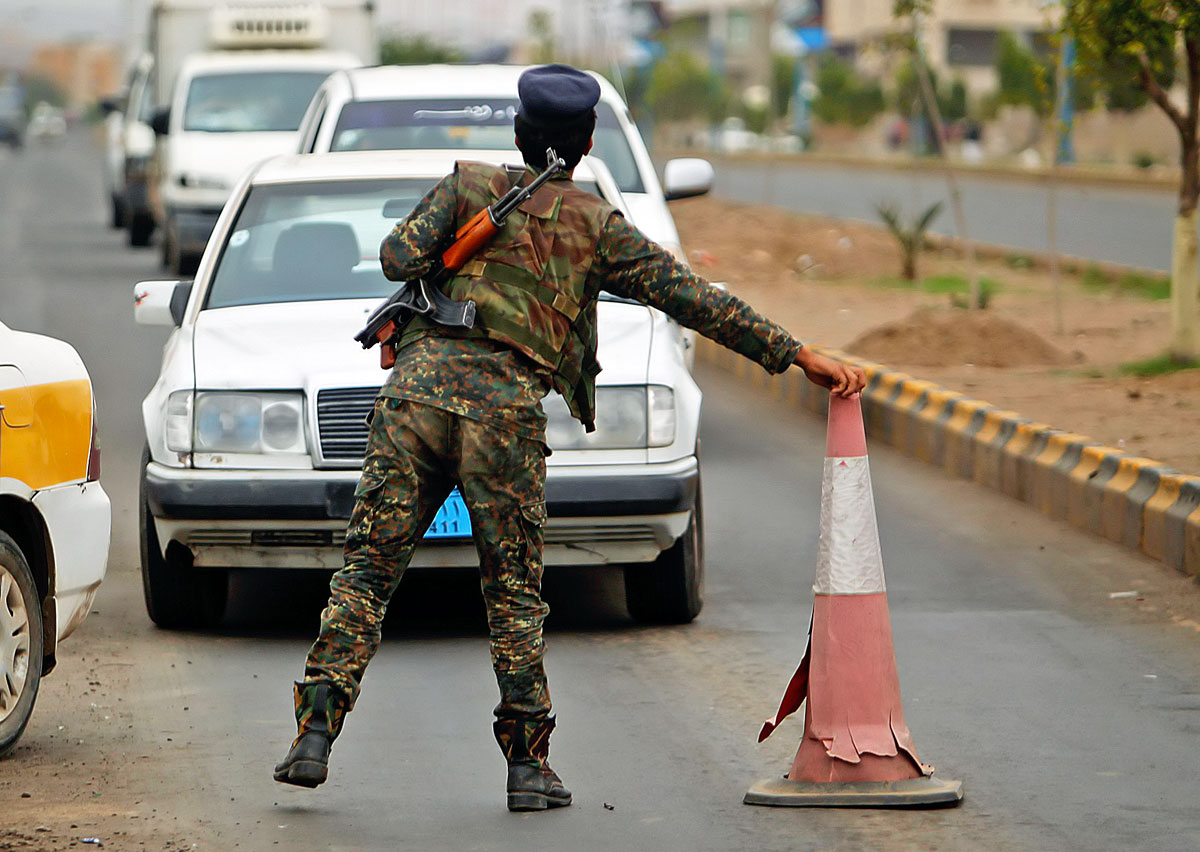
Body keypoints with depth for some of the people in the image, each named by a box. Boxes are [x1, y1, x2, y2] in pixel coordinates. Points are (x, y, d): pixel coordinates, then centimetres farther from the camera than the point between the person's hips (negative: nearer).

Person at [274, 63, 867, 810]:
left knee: (369, 572, 5)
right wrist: (801, 356, 6)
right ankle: (528, 765, 6)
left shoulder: (468, 186, 11)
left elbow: (399, 258, 0)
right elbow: (694, 299, 5)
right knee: (514, 594, 8)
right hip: (506, 409, -1)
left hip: (419, 387, 1)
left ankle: (316, 732, -5)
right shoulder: (596, 225, 8)